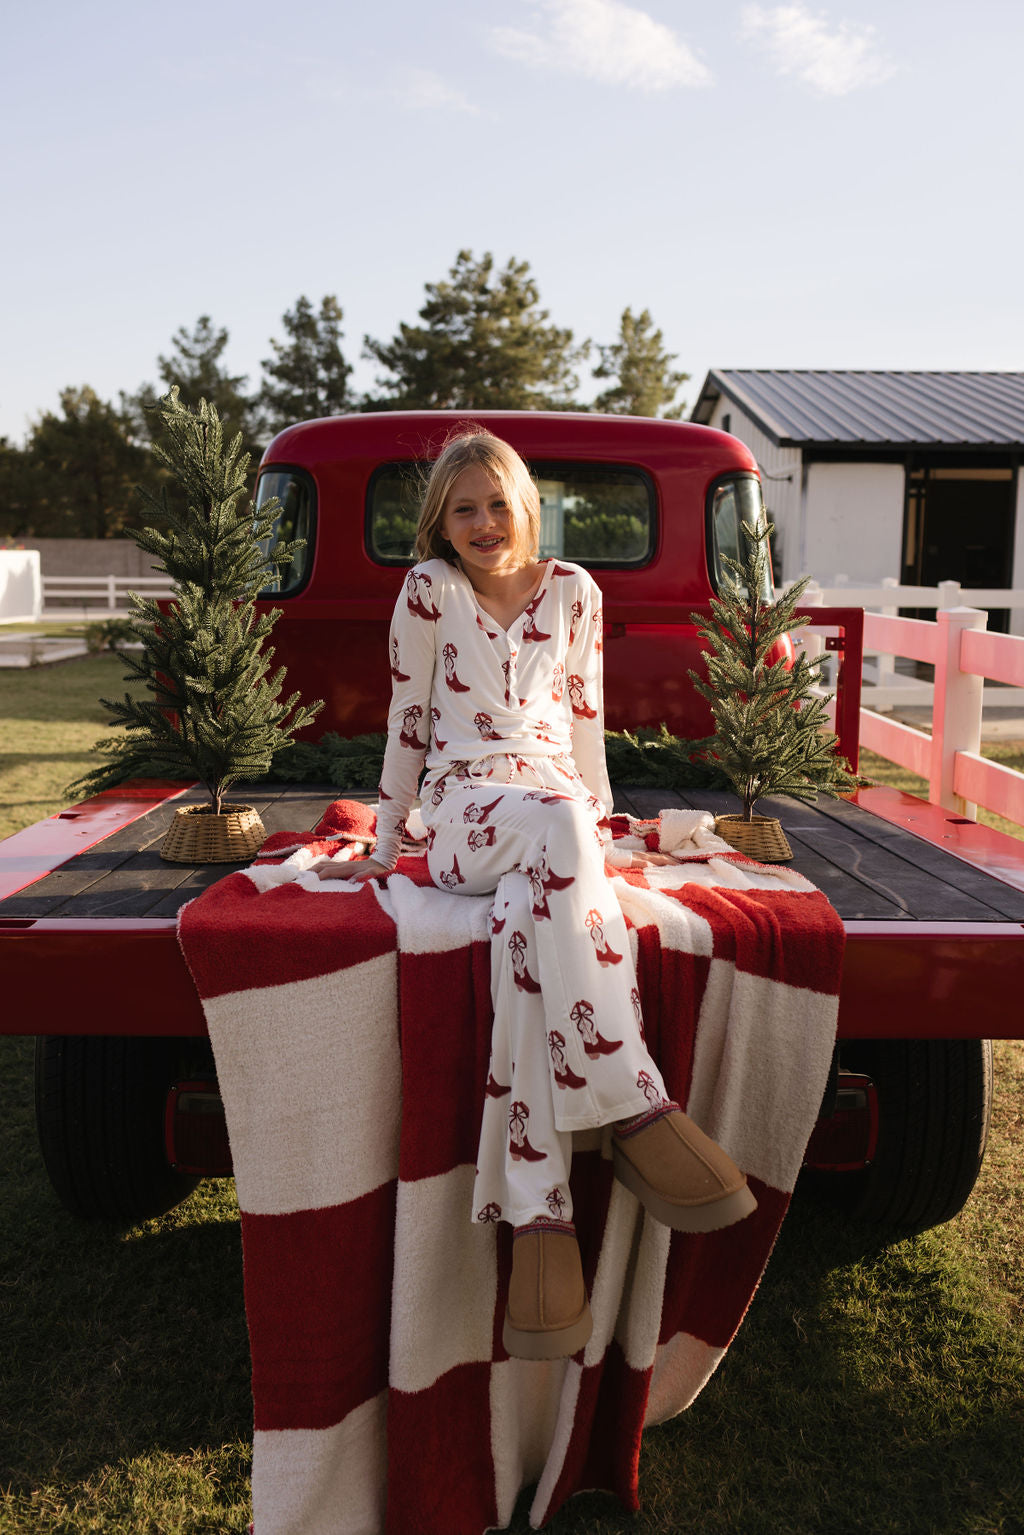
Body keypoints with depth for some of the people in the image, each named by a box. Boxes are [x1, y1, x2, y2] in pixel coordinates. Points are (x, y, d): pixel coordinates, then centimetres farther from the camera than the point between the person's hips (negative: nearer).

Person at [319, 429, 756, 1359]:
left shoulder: (573, 591, 13)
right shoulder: (429, 590, 7)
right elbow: (409, 719, 8)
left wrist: (602, 826, 13)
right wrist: (386, 846, 10)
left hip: (559, 810, 2)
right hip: (466, 812, -2)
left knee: (530, 919, -37)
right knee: (555, 827, -40)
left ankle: (538, 1214, -42)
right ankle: (640, 1113, -43)